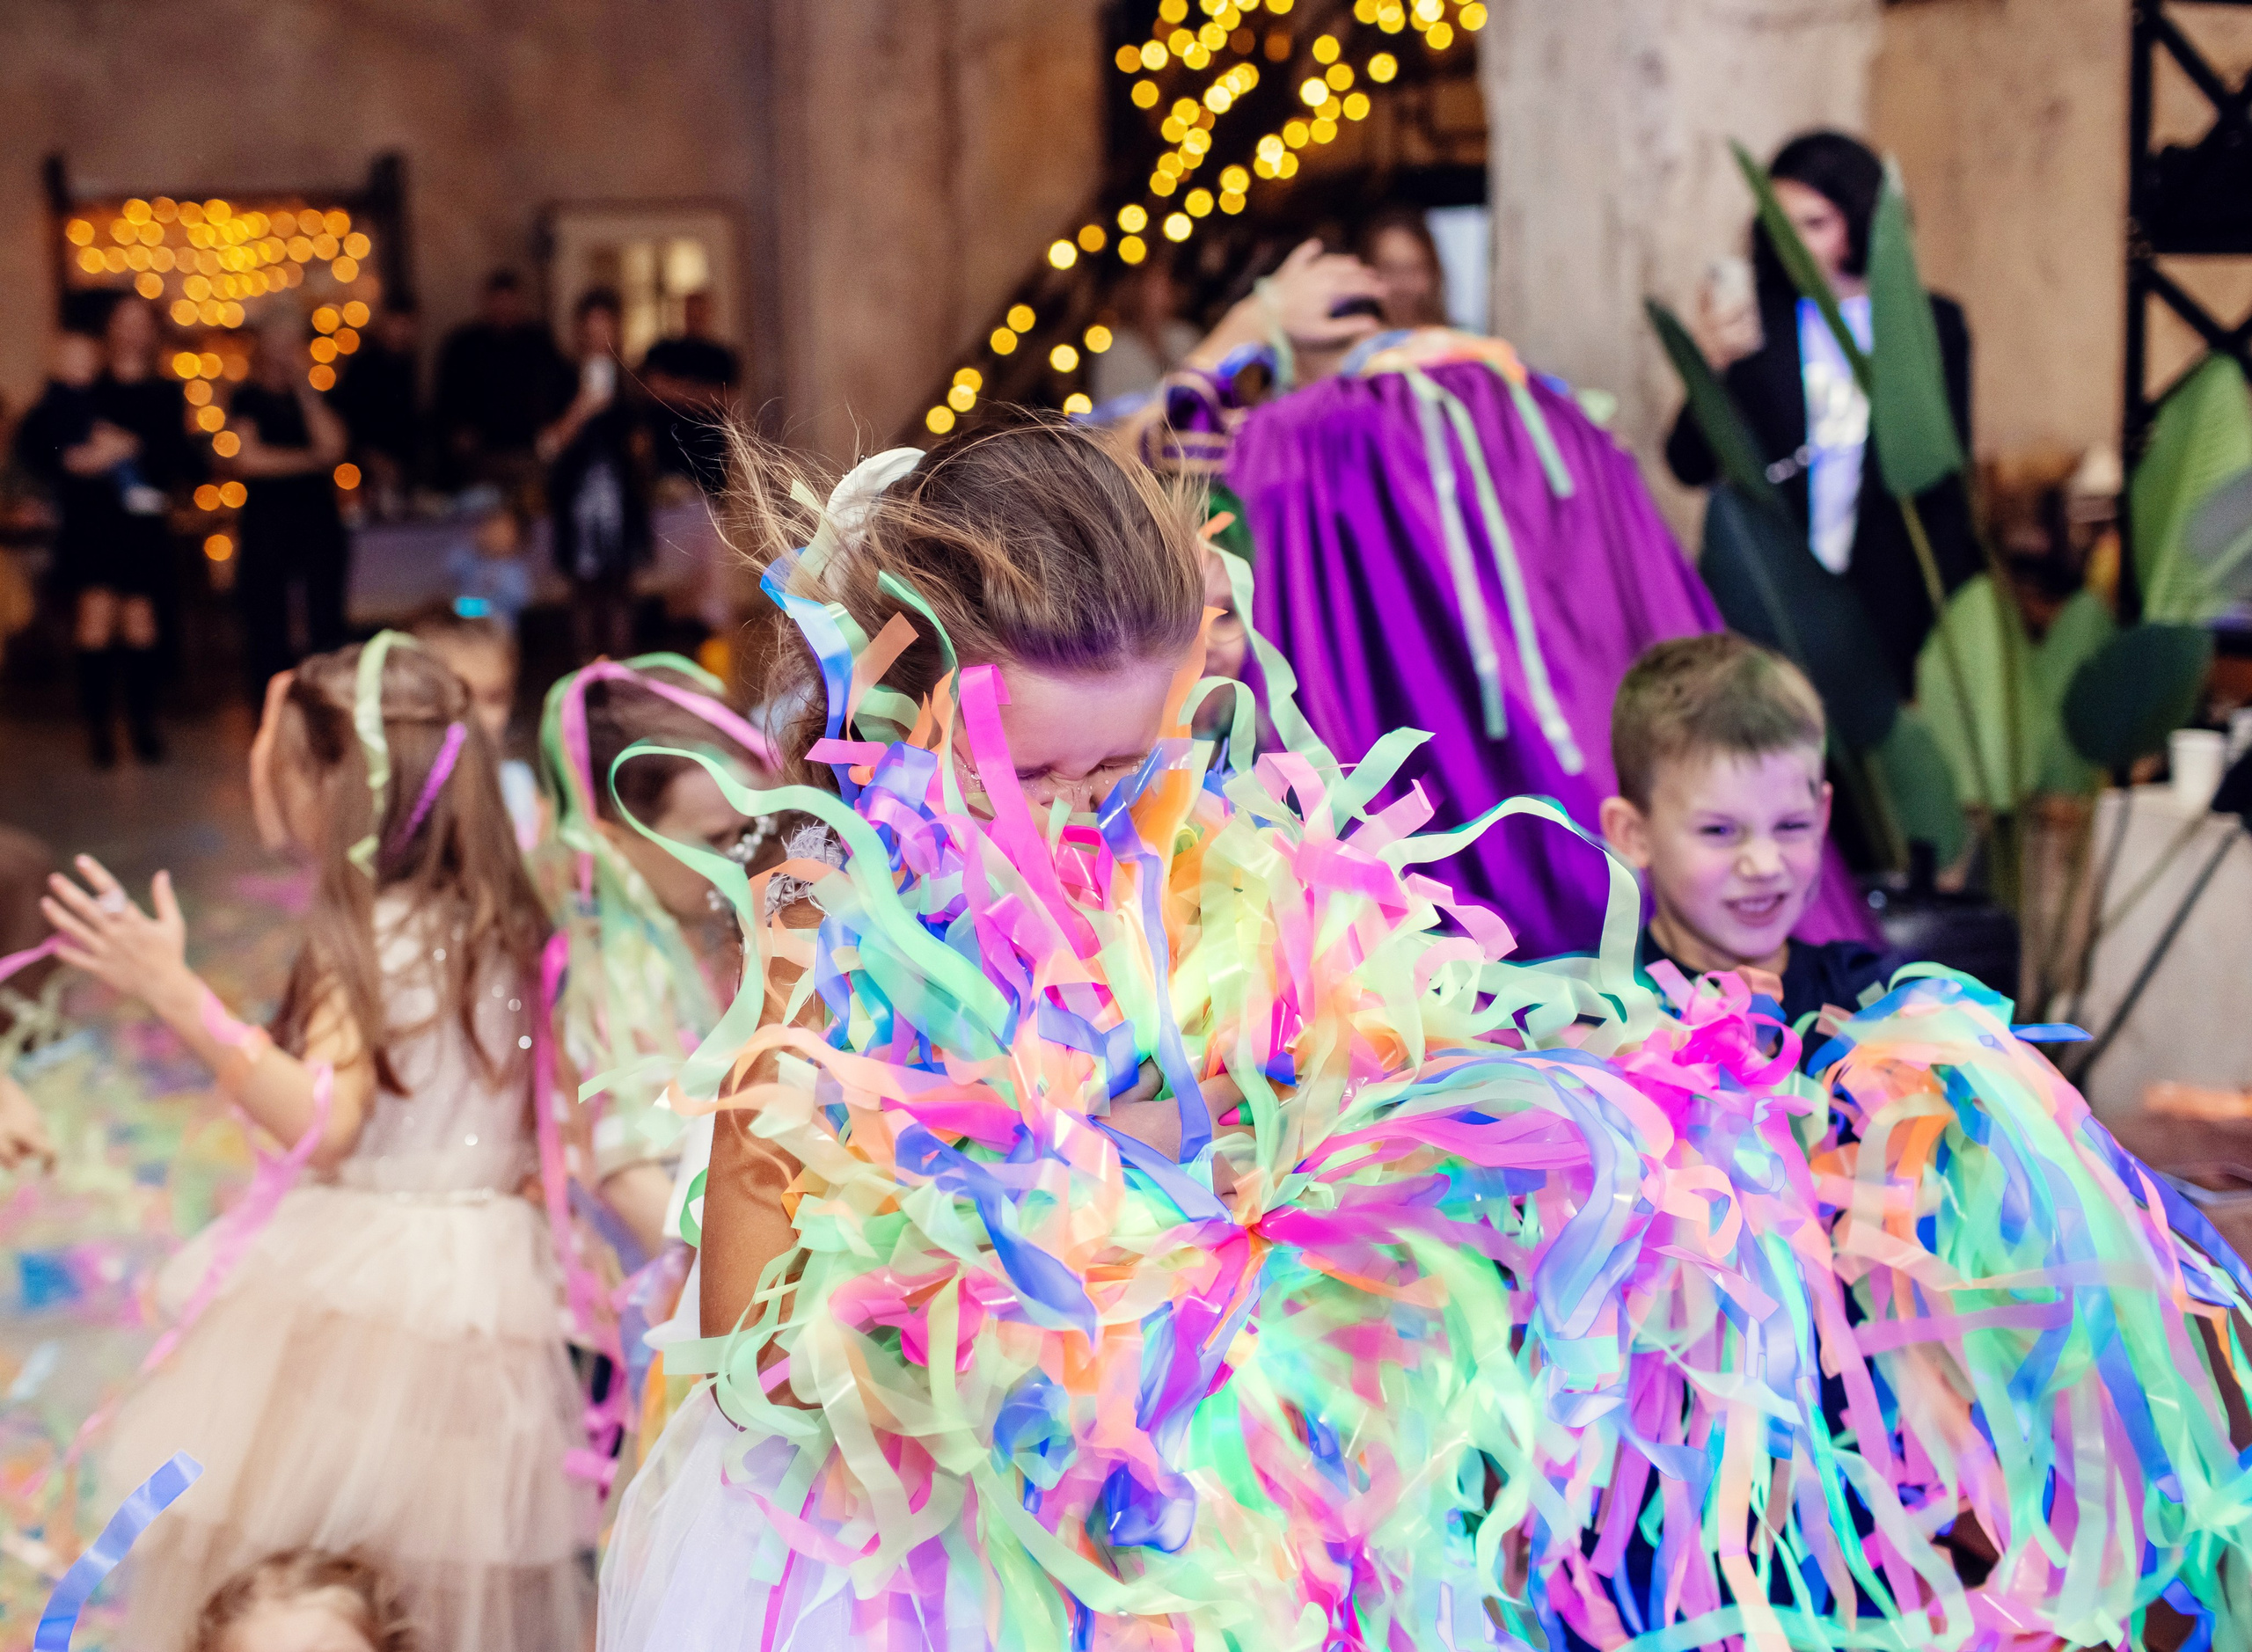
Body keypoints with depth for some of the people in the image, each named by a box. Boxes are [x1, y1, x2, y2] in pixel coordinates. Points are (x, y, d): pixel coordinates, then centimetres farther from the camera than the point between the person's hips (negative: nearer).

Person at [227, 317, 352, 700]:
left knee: (326, 616, -2)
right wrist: (310, 459, -3)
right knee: (267, 615, -2)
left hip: (318, 510, 3)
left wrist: (305, 390, -3)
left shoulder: (314, 397, 13)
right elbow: (247, 458, -6)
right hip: (267, 514, -3)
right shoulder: (248, 399, 4)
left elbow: (333, 445, -3)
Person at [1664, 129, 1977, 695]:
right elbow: (1690, 467, -2)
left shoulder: (1932, 324, 7)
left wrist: (1945, 623, 6)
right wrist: (1712, 365, -18)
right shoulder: (1751, 320, 3)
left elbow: (1945, 484, 10)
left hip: (1886, 605, 1)